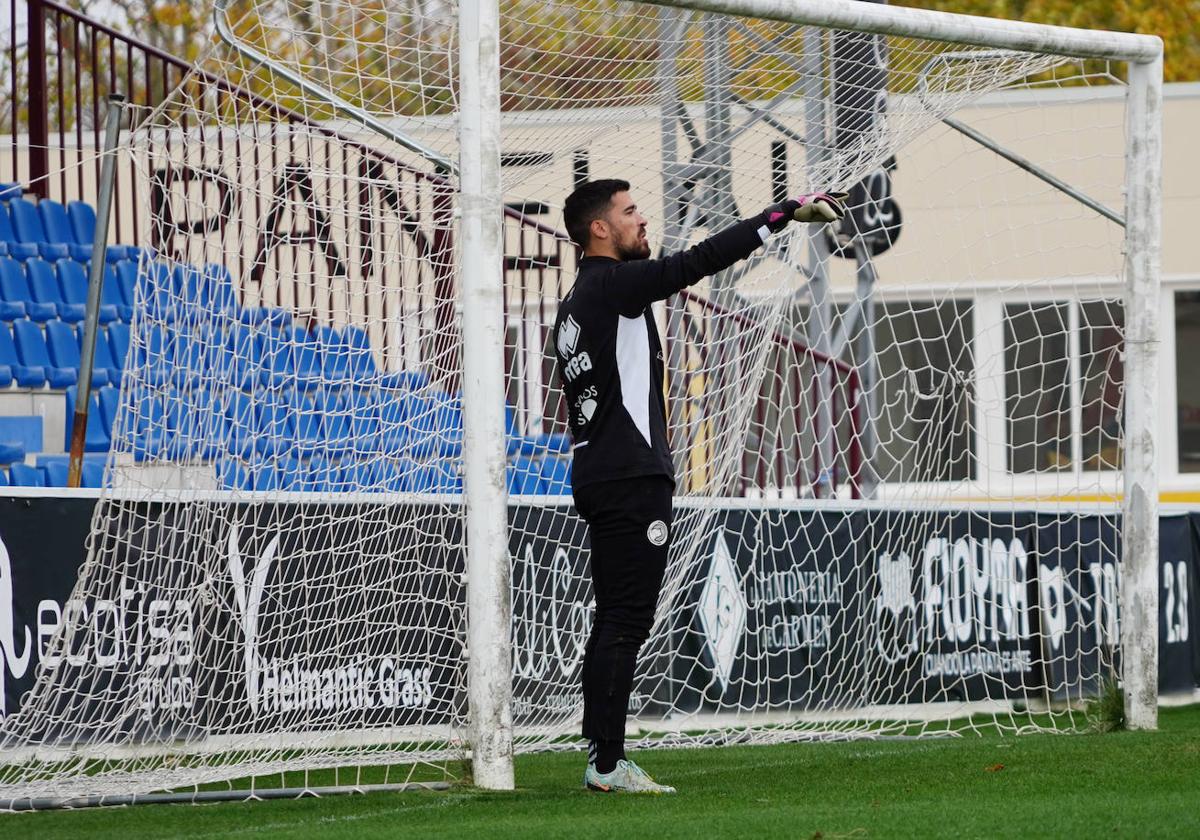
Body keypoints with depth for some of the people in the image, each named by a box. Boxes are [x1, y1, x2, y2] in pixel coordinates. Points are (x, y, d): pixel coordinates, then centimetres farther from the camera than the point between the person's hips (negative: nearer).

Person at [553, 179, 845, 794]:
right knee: (626, 620, -11)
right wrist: (786, 213, -16)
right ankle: (608, 763, -14)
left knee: (616, 621, 11)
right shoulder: (613, 284, -9)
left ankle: (601, 756, 10)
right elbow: (698, 262, -18)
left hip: (596, 477, 10)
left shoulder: (575, 304, 20)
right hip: (632, 478, -10)